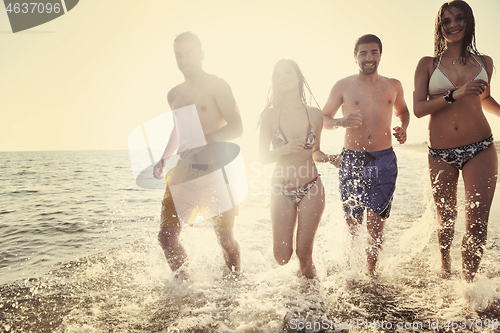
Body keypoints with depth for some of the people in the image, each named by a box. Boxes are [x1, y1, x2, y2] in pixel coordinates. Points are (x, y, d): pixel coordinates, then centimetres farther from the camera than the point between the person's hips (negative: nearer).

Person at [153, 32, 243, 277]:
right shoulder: (174, 95, 16)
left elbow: (236, 128, -12)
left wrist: (204, 140, -25)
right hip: (185, 169, 5)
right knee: (166, 236, -1)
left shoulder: (217, 86, -3)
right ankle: (183, 282, 20)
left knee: (224, 238, 3)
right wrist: (163, 159, 19)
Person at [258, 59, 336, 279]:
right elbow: (263, 157, -4)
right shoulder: (270, 116, -5)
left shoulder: (315, 115, -1)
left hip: (311, 190, 0)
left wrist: (325, 157, -10)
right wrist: (284, 149, -23)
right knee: (282, 257, 2)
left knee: (304, 253, 2)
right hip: (282, 191, 0)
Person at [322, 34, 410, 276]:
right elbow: (323, 119, 7)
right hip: (352, 161, -1)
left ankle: (371, 274, 17)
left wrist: (403, 129, 8)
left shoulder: (393, 86, 12)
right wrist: (341, 122, -14)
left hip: (384, 161, 2)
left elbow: (402, 111, 29)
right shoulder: (343, 86, 3)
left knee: (376, 224, -1)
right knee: (352, 225, 3)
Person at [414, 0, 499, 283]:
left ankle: (467, 284, 11)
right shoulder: (428, 64, 4)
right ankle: (445, 267, 41)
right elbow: (418, 108, -5)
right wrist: (455, 94, -16)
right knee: (446, 221, 12)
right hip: (441, 154, -1)